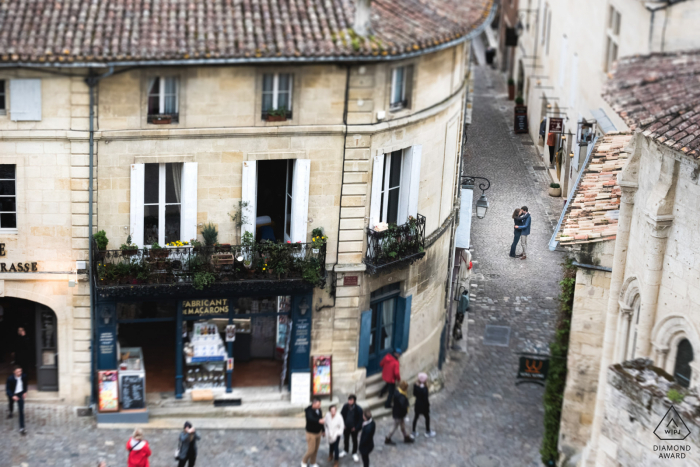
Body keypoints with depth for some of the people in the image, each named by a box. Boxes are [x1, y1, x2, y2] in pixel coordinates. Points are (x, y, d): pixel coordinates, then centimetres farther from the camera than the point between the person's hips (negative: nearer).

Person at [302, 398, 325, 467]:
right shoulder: (309, 410, -26)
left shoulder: (319, 410, -4)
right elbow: (311, 418, -48)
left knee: (316, 449, 15)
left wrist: (323, 430, 18)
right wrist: (319, 421, -67)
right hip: (311, 433, -6)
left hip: (318, 432, 6)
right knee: (311, 450, -3)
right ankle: (304, 461, 24)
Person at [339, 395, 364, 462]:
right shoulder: (345, 406, -15)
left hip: (354, 428, -3)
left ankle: (354, 453, 33)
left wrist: (356, 428, -15)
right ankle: (345, 451, 44)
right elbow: (342, 415, -1)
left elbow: (360, 419, -13)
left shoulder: (359, 409, -22)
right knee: (346, 439, 22)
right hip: (346, 427, 3)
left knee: (354, 440, 15)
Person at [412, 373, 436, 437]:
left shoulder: (415, 385, -15)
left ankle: (414, 432, 35)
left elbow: (414, 394, -2)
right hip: (424, 405, -5)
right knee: (427, 418, 19)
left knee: (416, 417, 21)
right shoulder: (424, 389, -34)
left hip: (417, 404, 5)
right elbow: (425, 399, -25)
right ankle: (428, 432, 37)